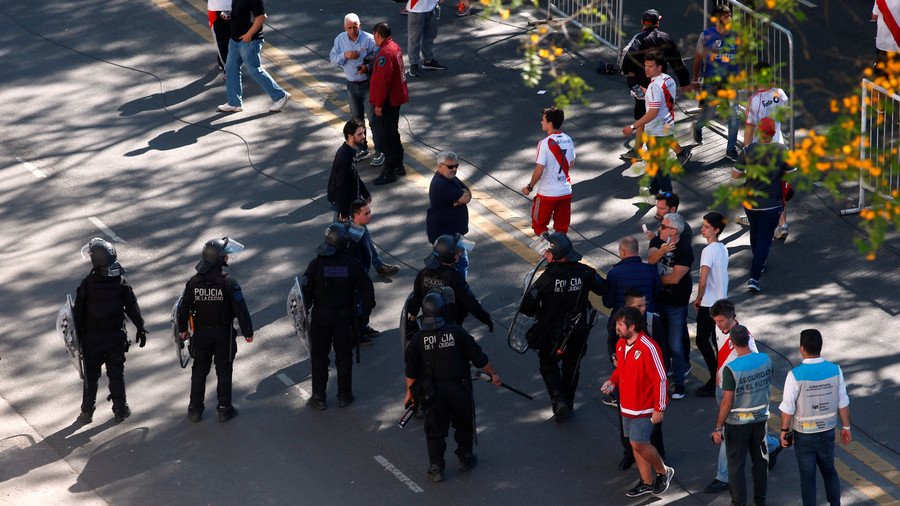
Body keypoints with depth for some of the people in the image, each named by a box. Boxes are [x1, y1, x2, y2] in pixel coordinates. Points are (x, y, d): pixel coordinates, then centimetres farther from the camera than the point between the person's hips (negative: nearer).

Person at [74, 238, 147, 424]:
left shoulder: (87, 284, -14)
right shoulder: (121, 283, -10)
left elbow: (79, 313, -8)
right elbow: (133, 308, -2)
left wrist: (77, 336, 1)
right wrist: (141, 329, 10)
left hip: (92, 339, -1)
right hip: (116, 337, 1)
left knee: (91, 375, 11)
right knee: (116, 374, 13)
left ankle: (87, 413, 18)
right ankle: (120, 410, 19)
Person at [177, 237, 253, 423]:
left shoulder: (193, 282, -9)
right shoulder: (229, 283, -18)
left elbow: (183, 308, -1)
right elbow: (241, 310, -16)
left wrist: (183, 329, 14)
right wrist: (248, 332, -3)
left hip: (201, 334, 3)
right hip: (224, 335, -3)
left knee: (199, 371, 16)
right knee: (224, 372, 10)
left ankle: (195, 409, 23)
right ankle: (224, 409, 16)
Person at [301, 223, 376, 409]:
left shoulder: (316, 264, -14)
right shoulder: (352, 264, -11)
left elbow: (306, 292, -9)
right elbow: (367, 290, -4)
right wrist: (366, 311, 11)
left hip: (321, 317, -1)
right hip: (346, 318, 1)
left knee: (319, 358, 11)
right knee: (344, 357, 15)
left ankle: (319, 398, 16)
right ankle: (344, 396, 23)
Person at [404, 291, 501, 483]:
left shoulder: (418, 339, -8)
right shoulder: (457, 332, -12)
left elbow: (411, 371, -2)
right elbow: (478, 357, -5)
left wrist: (410, 392, 13)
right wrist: (493, 374, 10)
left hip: (433, 393, 1)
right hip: (459, 389, -1)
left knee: (435, 430, 12)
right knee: (464, 425, 20)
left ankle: (436, 468, 14)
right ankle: (465, 459, 32)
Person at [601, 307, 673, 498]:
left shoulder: (648, 348, -23)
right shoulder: (620, 344, 2)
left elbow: (660, 379, -20)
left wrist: (659, 408, -18)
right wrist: (612, 381, -2)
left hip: (644, 407, -8)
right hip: (627, 406, 8)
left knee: (638, 444, -8)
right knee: (635, 444, 13)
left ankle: (663, 472, 16)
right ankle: (647, 482, 26)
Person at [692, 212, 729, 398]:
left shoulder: (709, 250, -21)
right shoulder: (723, 248, 6)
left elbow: (702, 281, -24)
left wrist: (698, 299, -6)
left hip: (708, 304, -8)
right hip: (722, 301, 8)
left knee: (702, 341, 1)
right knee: (718, 341, 16)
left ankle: (715, 383, 2)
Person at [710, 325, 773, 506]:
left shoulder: (731, 369, -25)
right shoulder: (766, 360, -10)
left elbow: (727, 402, -20)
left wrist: (718, 428, -11)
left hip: (738, 423, -5)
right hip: (760, 417, 5)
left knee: (736, 464, 10)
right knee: (760, 460, 19)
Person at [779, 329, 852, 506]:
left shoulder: (795, 375, -22)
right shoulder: (835, 370, -11)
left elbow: (788, 407, -16)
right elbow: (843, 403, -3)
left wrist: (784, 430, -2)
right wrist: (846, 427, 9)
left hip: (804, 433, -3)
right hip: (827, 431, 3)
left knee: (807, 475, 10)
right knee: (829, 470, 22)